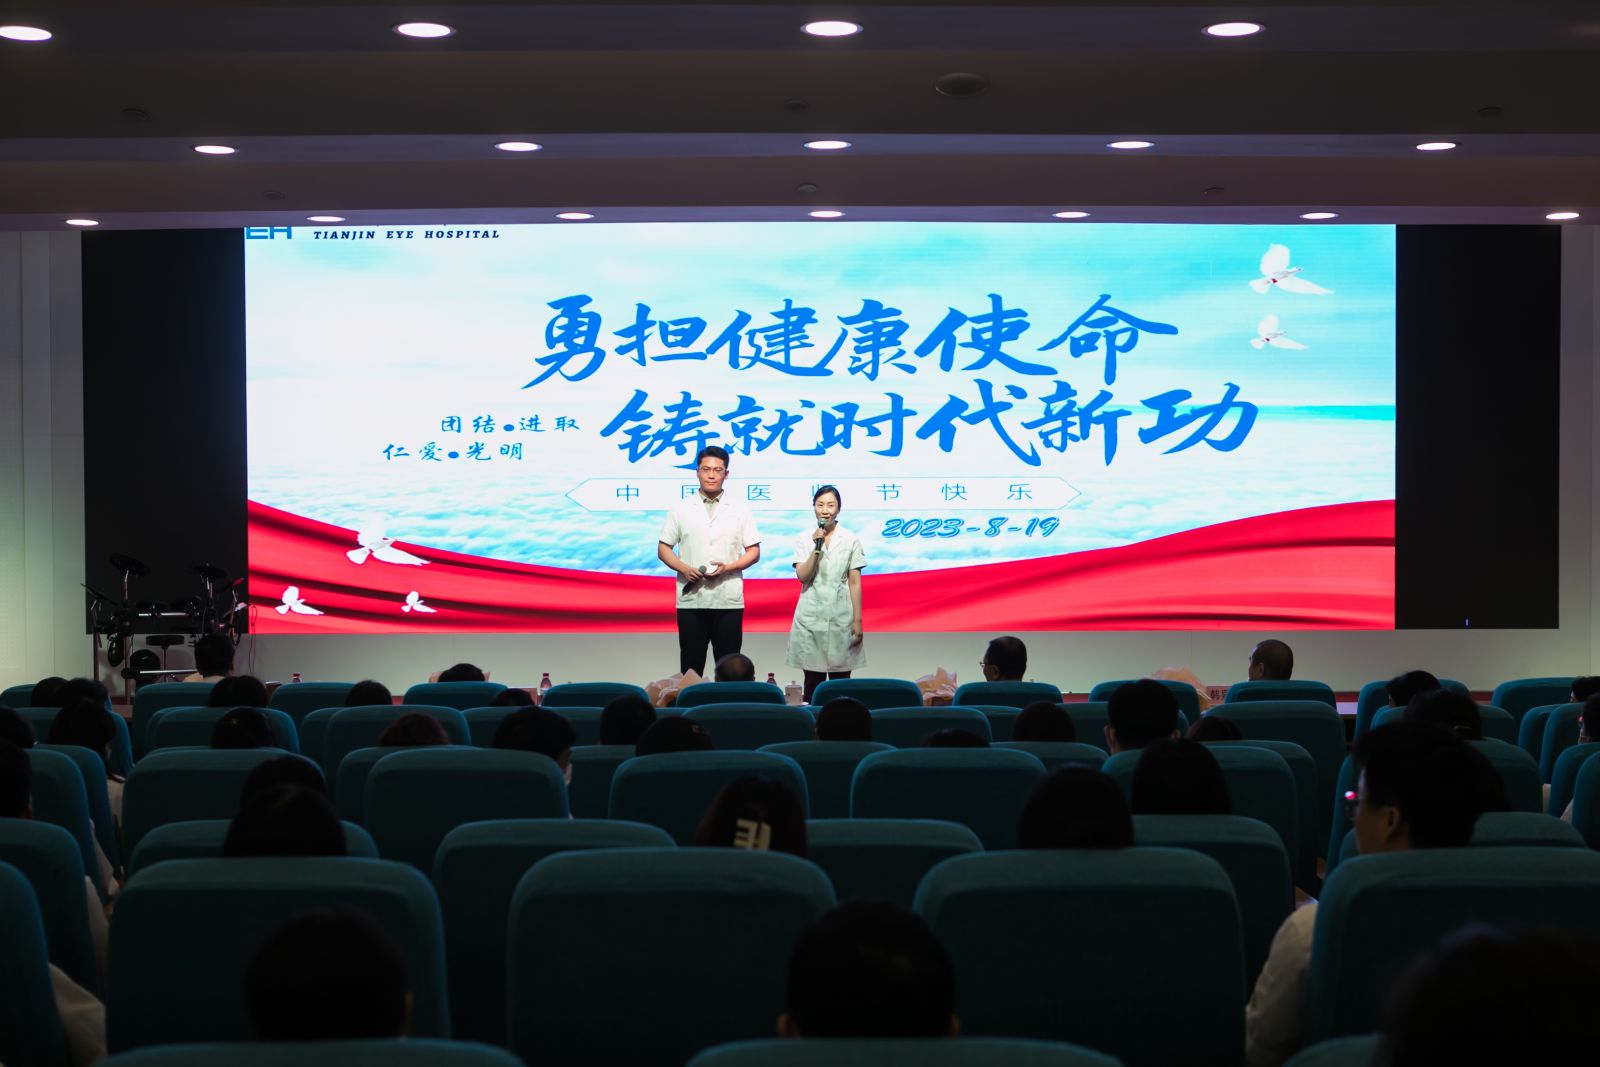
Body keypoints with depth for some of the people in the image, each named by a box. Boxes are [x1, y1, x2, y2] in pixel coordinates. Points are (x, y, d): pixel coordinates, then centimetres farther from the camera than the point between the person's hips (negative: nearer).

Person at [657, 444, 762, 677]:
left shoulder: (740, 510, 6)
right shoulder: (680, 509, 6)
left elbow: (754, 552, 5)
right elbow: (663, 549, 6)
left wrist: (729, 567, -13)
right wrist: (684, 569, -12)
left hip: (728, 601, 0)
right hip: (691, 600, 0)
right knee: (691, 667, 3)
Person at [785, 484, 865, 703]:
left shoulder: (850, 540, 2)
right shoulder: (804, 539, 3)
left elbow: (855, 583, 2)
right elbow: (802, 576, -7)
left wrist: (857, 621, -1)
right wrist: (817, 548, -16)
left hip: (841, 617, 0)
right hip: (811, 617, 0)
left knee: (840, 678, 1)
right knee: (813, 678, 2)